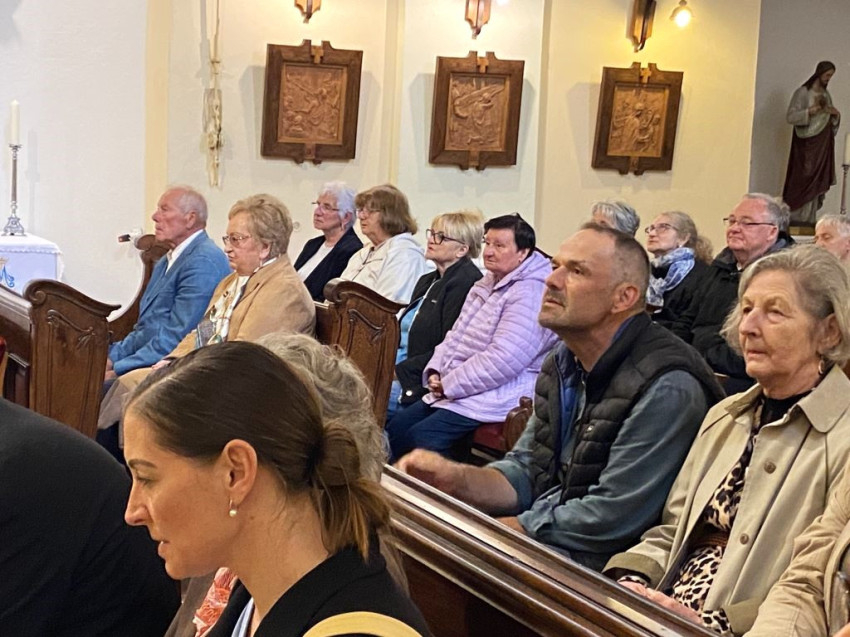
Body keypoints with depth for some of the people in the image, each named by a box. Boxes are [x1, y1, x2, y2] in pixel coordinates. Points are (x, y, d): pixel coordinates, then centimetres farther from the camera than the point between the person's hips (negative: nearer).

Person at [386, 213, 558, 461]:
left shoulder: (530, 293, -16)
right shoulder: (487, 284, 17)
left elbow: (502, 360, -24)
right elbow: (455, 336, 21)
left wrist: (449, 385, -17)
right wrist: (434, 372, 3)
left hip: (496, 397, -10)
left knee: (422, 437, -22)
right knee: (396, 428, 1)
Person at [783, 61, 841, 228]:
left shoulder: (826, 95, 15)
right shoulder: (802, 92, -5)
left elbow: (831, 123, 20)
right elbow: (790, 117, -14)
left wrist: (836, 115, -2)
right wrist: (813, 109, -22)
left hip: (822, 145, 6)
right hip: (807, 144, -6)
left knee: (817, 182, 2)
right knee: (803, 180, -9)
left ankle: (809, 218, 4)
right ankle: (796, 216, -5)